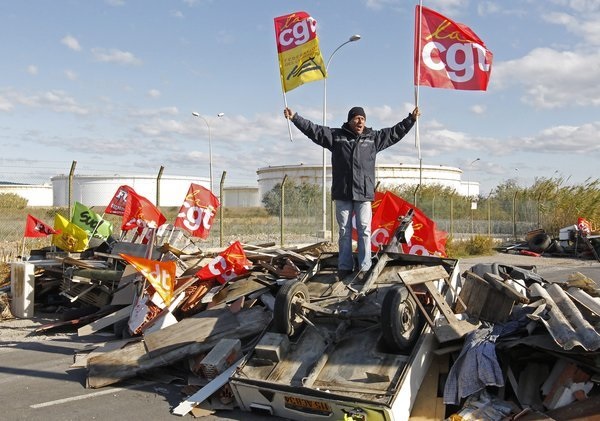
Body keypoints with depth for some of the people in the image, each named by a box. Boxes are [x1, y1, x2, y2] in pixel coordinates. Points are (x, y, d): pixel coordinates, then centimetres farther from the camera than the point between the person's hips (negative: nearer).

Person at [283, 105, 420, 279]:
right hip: (342, 193, 0)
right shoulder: (335, 135, 8)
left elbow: (395, 132, 18)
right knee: (344, 231, 5)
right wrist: (295, 118, 1)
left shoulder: (374, 137, 12)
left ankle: (364, 268, 4)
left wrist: (411, 119, 16)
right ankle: (344, 267, 12)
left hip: (364, 193, 0)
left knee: (364, 230, -2)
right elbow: (313, 129, 6)